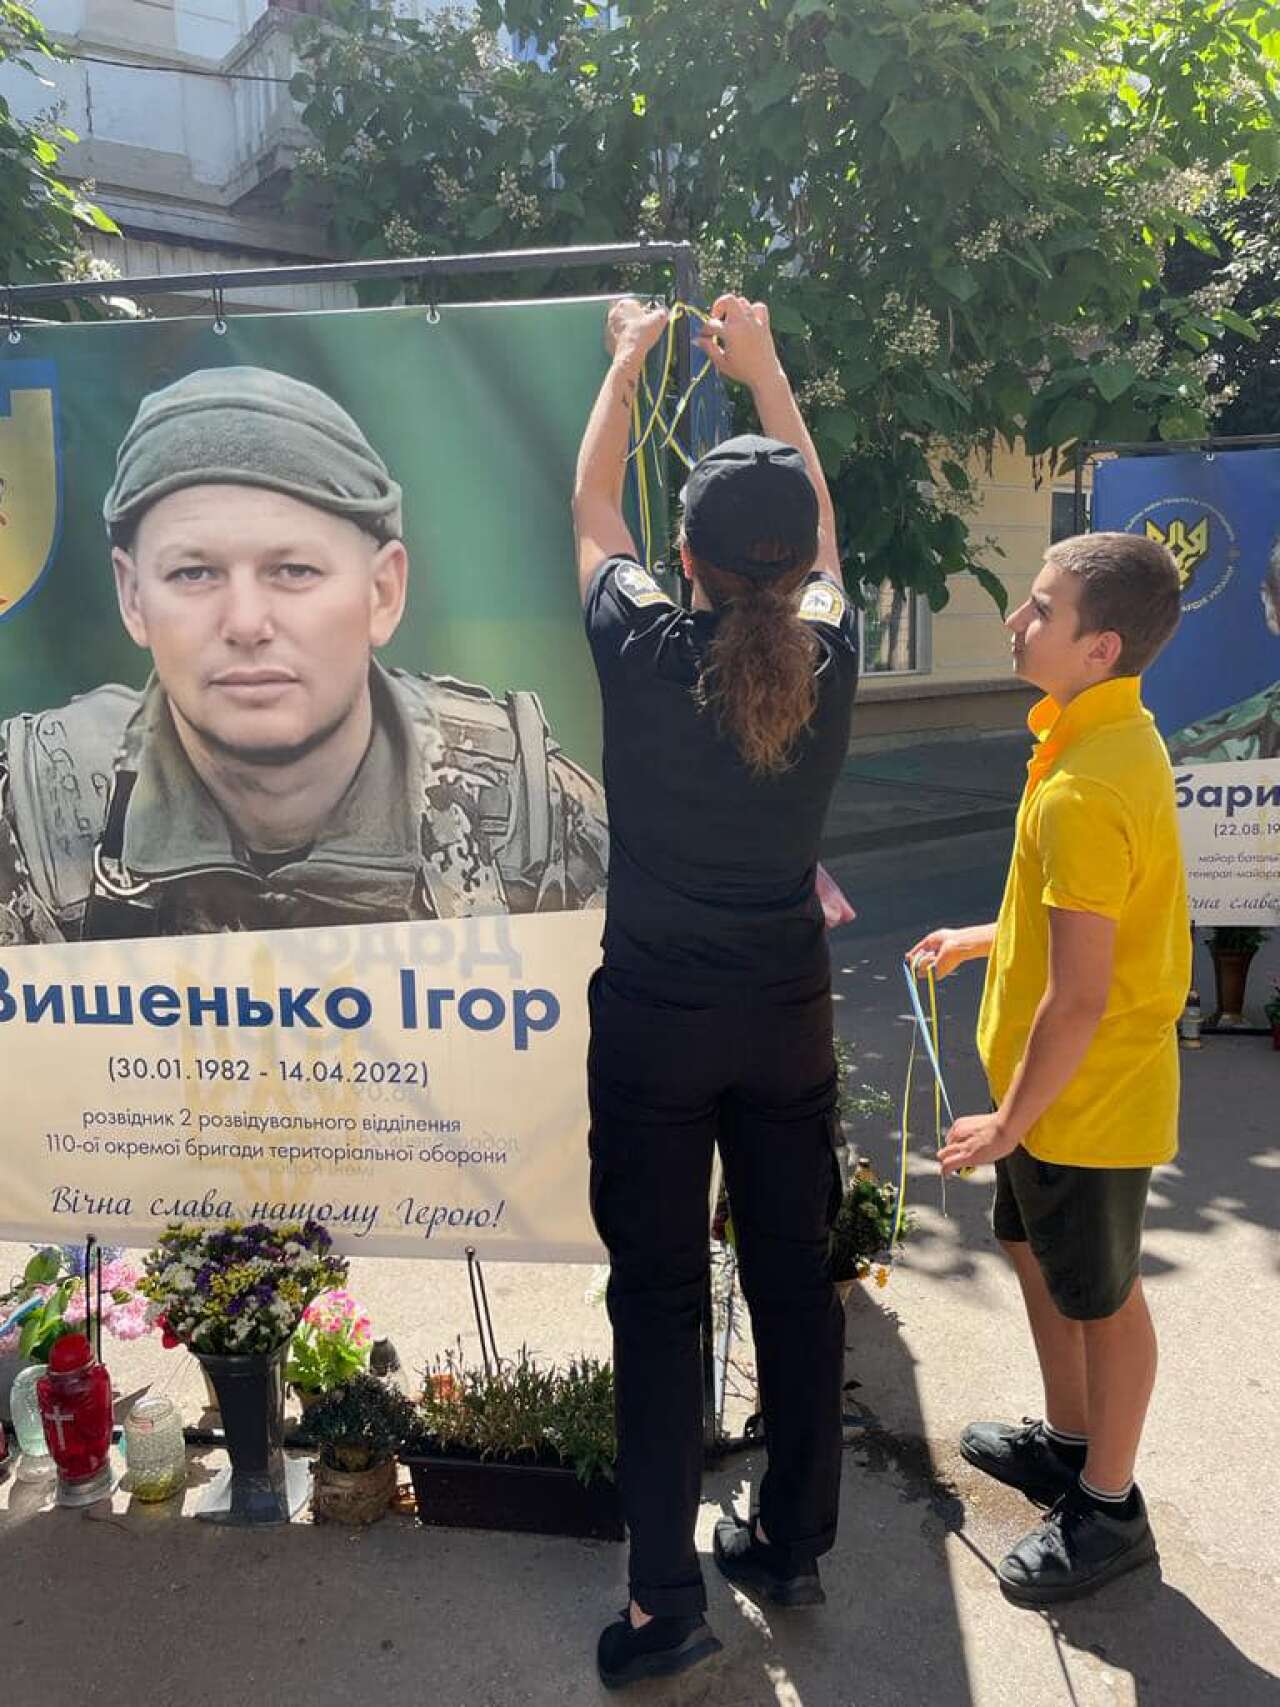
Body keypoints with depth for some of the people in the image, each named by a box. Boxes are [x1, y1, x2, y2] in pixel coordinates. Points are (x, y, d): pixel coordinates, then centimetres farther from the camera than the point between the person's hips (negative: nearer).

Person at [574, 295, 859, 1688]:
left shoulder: (644, 654, -14)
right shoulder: (829, 662, -7)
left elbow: (589, 509, 5)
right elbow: (820, 532, 14)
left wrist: (626, 362, 21)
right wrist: (766, 372, 21)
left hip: (653, 1022, -3)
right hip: (787, 1018, 3)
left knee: (657, 1297, 8)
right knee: (795, 1275, 15)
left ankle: (665, 1600, 18)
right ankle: (793, 1547, 33)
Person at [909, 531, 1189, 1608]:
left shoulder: (1084, 792, -30)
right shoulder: (1115, 735, 2)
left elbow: (1079, 998, -27)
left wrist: (1008, 1122, -17)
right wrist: (983, 939, 21)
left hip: (1086, 1099, -10)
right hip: (1068, 1087, 10)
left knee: (1099, 1297, 10)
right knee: (1033, 1250, 25)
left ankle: (1108, 1510, 33)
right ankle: (1068, 1442, 46)